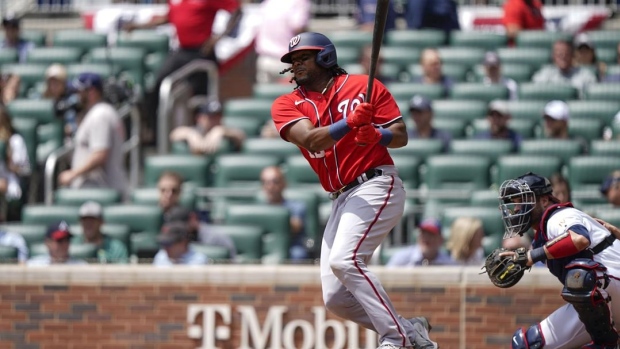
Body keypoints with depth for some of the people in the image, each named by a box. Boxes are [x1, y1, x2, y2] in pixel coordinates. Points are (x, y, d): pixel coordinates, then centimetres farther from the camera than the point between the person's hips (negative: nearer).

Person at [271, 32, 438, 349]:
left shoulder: (364, 86, 3)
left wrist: (376, 135, -21)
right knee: (335, 298, 0)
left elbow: (401, 136, 0)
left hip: (376, 185, -6)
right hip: (341, 201, 6)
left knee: (344, 260, -27)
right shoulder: (286, 105, 9)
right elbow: (310, 138, -10)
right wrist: (349, 124, -26)